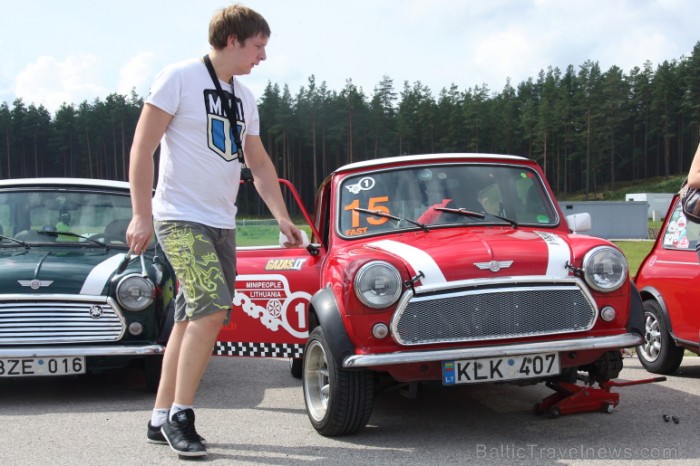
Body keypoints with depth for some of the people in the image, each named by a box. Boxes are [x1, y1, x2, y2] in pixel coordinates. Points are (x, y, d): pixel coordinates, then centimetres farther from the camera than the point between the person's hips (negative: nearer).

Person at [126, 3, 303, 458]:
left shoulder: (244, 97, 14)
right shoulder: (179, 78, -7)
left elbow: (260, 162, 21)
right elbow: (143, 149, -10)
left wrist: (282, 216, 14)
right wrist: (141, 215, -15)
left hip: (222, 224, 8)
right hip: (180, 218, -7)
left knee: (193, 319, 7)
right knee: (212, 309, -19)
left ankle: (162, 418, 16)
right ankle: (179, 416, -7)